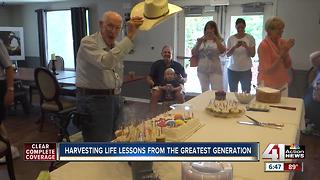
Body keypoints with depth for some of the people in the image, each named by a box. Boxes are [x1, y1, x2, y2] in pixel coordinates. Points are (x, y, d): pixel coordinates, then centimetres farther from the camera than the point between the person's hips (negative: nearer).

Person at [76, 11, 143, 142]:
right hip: (93, 100, -8)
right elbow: (106, 62, -35)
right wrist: (129, 36, -35)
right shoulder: (88, 42, -15)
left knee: (112, 140, 17)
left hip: (113, 98, 8)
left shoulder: (117, 46, 10)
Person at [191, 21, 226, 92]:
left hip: (215, 70, -2)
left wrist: (215, 38, -18)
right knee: (204, 91, 10)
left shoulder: (219, 40, 3)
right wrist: (199, 43, -9)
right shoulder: (201, 40, 8)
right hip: (202, 70, 3)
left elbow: (222, 51, -14)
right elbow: (193, 53, 5)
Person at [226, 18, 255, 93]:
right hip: (232, 70, 1)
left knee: (246, 93, 0)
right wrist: (235, 47, -17)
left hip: (246, 70, -1)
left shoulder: (250, 38, 0)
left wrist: (246, 47, -18)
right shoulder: (231, 38, 3)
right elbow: (227, 54, 1)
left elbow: (253, 55, -1)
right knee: (232, 93, 7)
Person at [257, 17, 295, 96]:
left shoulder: (283, 42, 2)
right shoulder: (264, 45, -14)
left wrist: (286, 52, -12)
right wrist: (281, 53, -20)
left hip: (283, 84, 5)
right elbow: (268, 70, -17)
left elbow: (288, 66, 4)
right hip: (268, 85, -5)